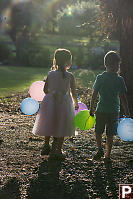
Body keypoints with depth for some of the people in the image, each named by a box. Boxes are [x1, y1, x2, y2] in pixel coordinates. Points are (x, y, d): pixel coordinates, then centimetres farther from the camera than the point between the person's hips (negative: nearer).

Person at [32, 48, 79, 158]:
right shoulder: (70, 76, -10)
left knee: (49, 125, 19)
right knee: (62, 127, 7)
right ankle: (58, 150, 9)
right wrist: (76, 103, 11)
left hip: (50, 102, 3)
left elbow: (45, 90, 3)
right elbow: (73, 92, -5)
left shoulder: (50, 74, -1)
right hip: (64, 102, -3)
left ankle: (47, 145, 22)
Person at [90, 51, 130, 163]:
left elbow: (94, 95, -3)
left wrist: (92, 108, 8)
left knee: (98, 131, 18)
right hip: (114, 111, 0)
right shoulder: (119, 80, -7)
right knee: (110, 134, 9)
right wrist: (127, 112, 0)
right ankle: (107, 155, 13)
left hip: (101, 110, 0)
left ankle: (100, 149, 4)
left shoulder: (100, 78, -6)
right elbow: (123, 98, -6)